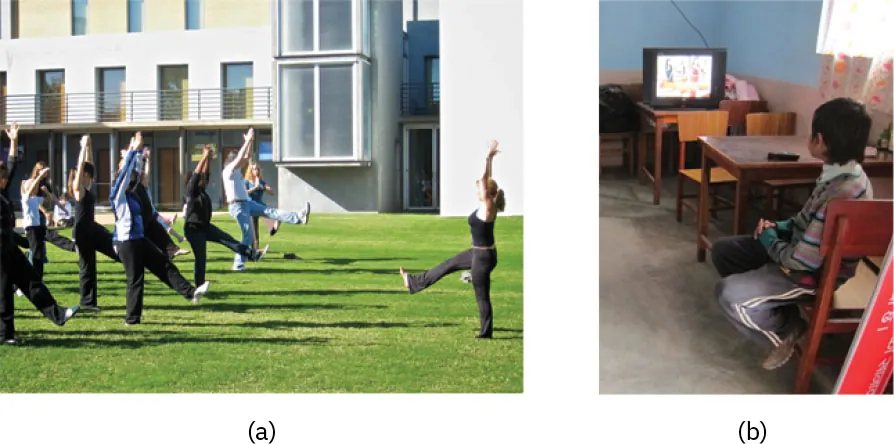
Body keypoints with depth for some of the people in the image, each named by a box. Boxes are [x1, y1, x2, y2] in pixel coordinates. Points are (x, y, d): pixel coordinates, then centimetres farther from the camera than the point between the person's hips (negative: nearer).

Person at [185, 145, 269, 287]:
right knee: (200, 258, -3)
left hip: (205, 226, 8)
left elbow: (205, 172, 7)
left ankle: (254, 254, -6)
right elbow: (197, 173, -22)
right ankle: (200, 286, 7)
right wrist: (204, 156, -23)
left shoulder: (202, 190, 9)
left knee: (228, 239, -1)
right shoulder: (191, 190, -12)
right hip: (194, 229, -8)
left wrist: (209, 157, -4)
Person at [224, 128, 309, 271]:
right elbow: (240, 157, -22)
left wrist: (250, 141, 8)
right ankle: (238, 264, -3)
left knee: (270, 211, -4)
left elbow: (247, 157, 19)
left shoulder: (236, 171, 15)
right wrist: (248, 140, -18)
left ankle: (299, 218, -13)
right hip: (237, 206, -9)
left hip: (246, 203, 9)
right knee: (247, 236, -8)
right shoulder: (228, 171, -11)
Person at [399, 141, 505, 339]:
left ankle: (486, 332, 15)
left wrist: (488, 159, -32)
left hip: (483, 256, -10)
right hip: (478, 252, 10)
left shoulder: (488, 207, -22)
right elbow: (487, 181, 7)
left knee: (482, 295, 2)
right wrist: (490, 159, 6)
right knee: (448, 265, 22)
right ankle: (414, 282, 36)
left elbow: (484, 181, -31)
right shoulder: (488, 206, 1)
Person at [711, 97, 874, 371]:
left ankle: (787, 331, 2)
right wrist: (778, 228, 0)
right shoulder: (841, 174, -3)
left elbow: (804, 260, -28)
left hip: (814, 274, -10)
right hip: (800, 249, 10)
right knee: (722, 251, 10)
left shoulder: (844, 194, -33)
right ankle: (772, 309, 14)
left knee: (728, 294, -23)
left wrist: (769, 240, -10)